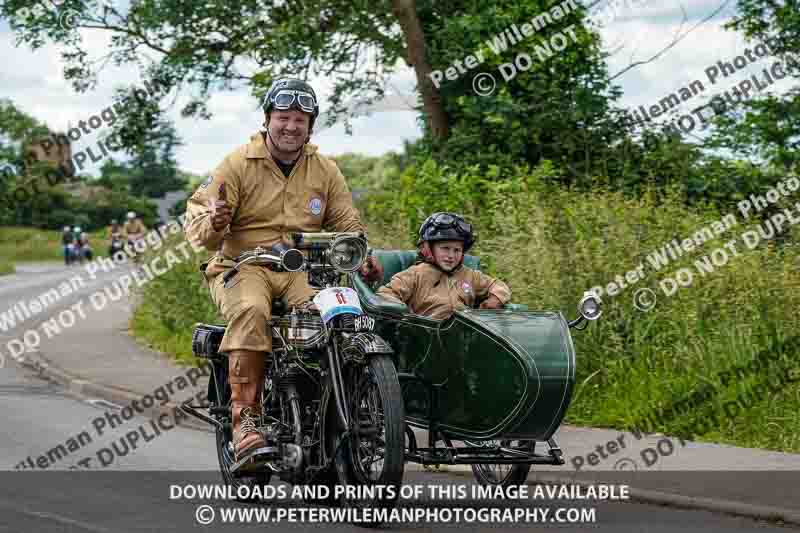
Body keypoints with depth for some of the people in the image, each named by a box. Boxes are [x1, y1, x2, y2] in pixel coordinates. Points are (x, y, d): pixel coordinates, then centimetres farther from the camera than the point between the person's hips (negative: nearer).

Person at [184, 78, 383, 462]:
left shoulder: (325, 171, 14)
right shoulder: (239, 164, 2)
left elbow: (347, 224, 13)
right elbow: (196, 217, -3)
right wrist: (213, 224, -28)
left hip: (302, 271, 3)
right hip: (243, 267, -3)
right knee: (251, 311, -36)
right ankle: (245, 417, -35)